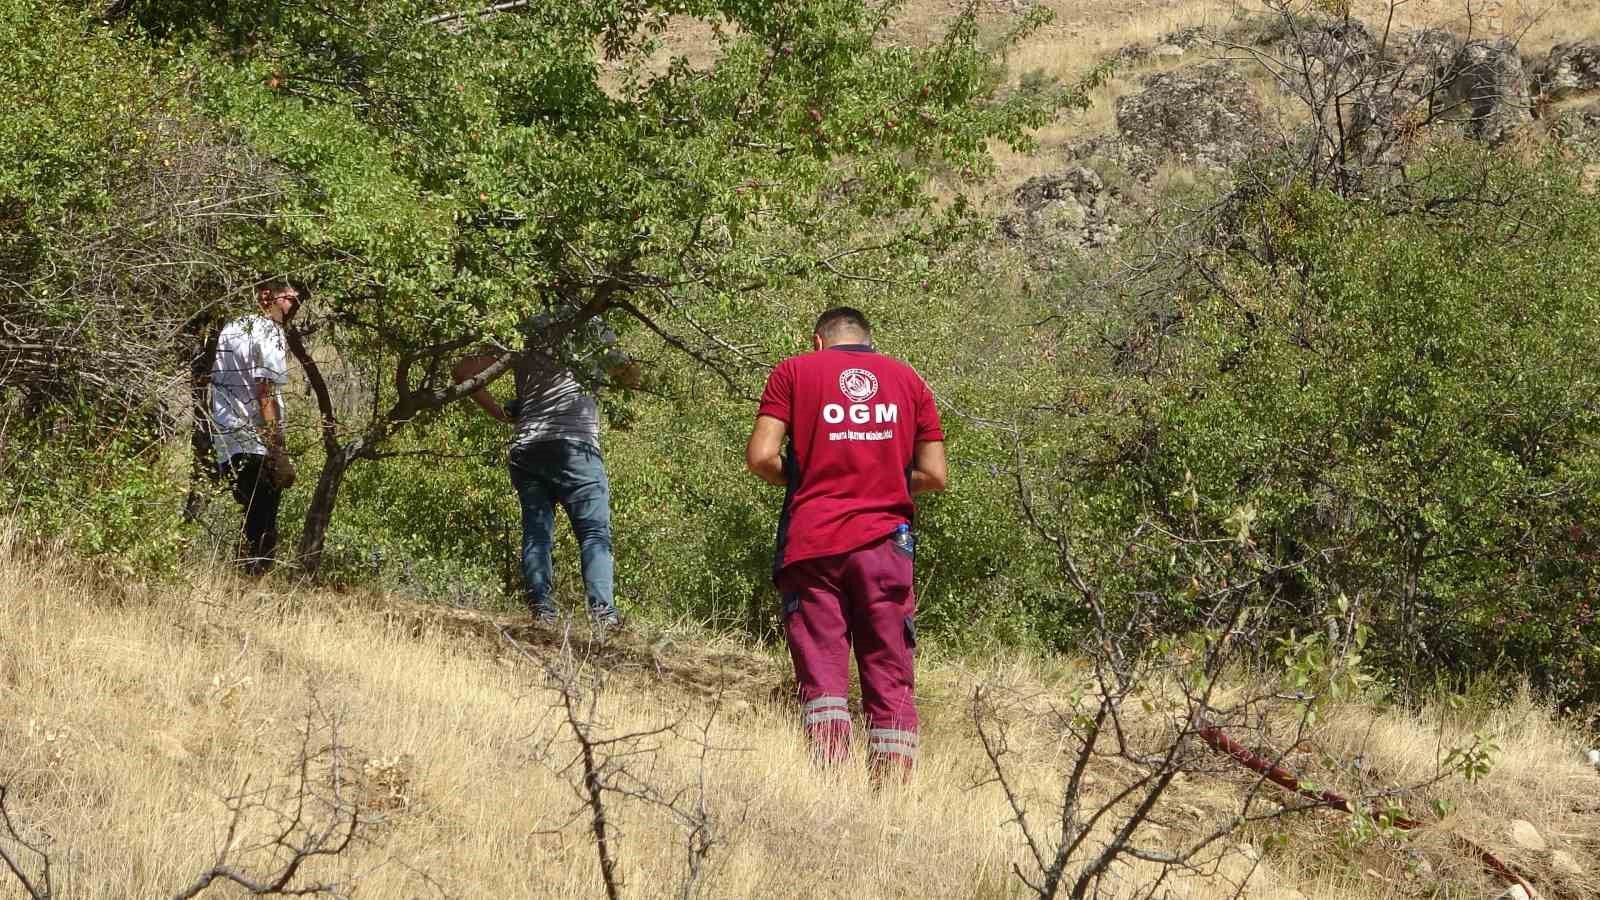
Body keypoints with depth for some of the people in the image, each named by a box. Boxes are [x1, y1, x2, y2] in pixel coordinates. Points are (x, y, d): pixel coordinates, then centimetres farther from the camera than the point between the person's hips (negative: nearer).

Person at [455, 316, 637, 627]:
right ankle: (602, 608, -21)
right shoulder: (591, 348, 15)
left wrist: (500, 414, 20)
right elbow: (632, 377, 30)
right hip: (574, 447, -3)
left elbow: (462, 370, 20)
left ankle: (539, 605, -13)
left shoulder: (524, 357, 20)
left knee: (536, 533, 3)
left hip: (526, 450, 3)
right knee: (595, 533, -6)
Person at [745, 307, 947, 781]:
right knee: (891, 679, 5)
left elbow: (761, 456, -3)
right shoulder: (908, 380, 15)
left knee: (821, 673, -3)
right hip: (884, 542, 1)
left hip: (812, 541, -1)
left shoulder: (794, 372, 8)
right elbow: (934, 474, 9)